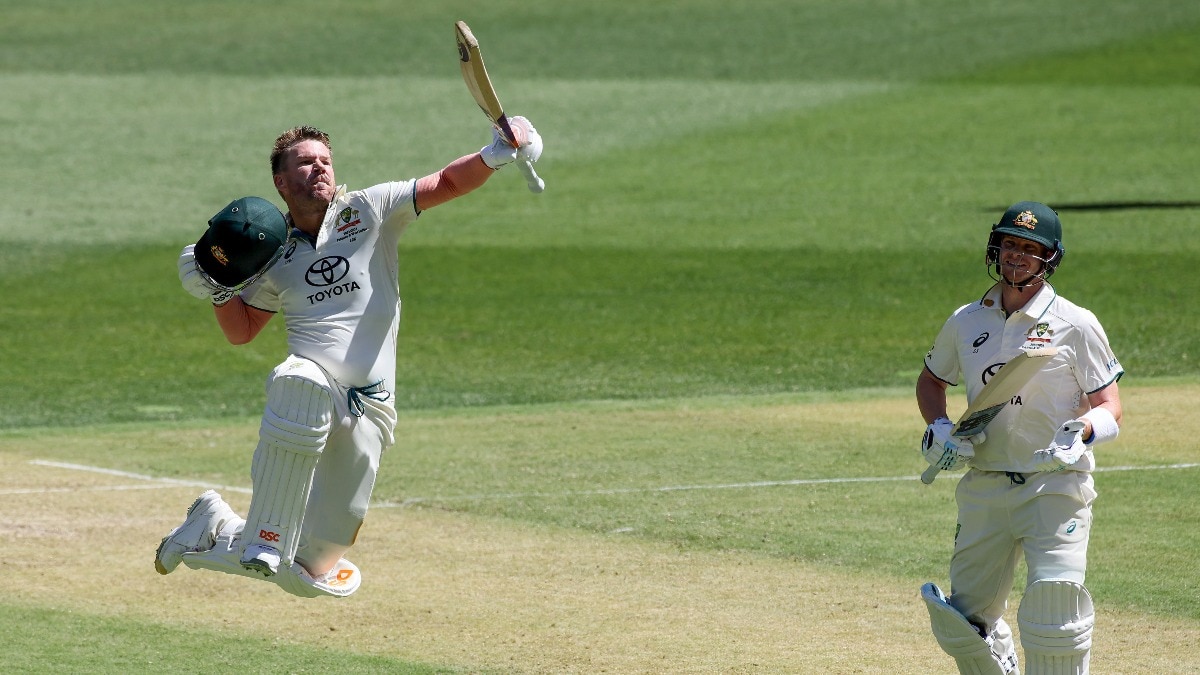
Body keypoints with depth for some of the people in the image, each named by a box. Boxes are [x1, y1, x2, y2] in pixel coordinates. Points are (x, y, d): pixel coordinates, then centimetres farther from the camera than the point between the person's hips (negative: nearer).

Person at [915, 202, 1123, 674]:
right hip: (983, 488, 5)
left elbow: (1109, 406, -4)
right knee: (963, 626, 5)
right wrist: (939, 428, 5)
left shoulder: (1075, 325, -3)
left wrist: (1080, 434, -26)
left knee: (1053, 607, -20)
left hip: (1056, 488, -5)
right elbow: (931, 379, 26)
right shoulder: (966, 323, 9)